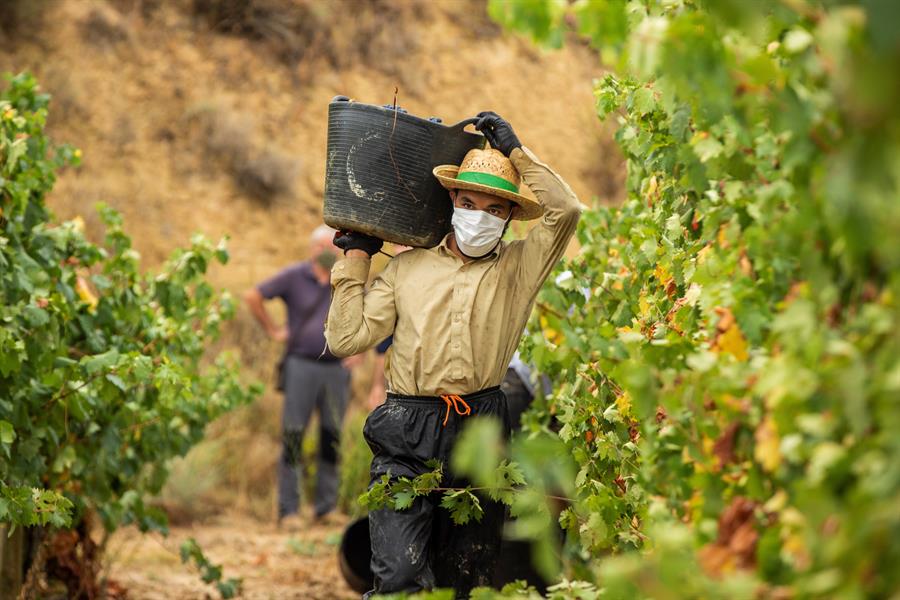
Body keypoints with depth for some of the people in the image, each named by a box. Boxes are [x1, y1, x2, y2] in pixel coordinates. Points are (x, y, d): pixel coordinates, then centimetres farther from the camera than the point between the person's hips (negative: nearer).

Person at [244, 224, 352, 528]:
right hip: (301, 366, -3)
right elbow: (253, 297, 2)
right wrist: (272, 330, 1)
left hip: (336, 369, 3)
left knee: (332, 439, 5)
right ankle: (288, 510, -2)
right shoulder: (294, 277, -1)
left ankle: (326, 507, 12)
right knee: (293, 438, -5)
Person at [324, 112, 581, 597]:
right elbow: (346, 338, 6)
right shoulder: (407, 268, 12)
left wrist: (513, 149, 2)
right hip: (406, 443, -1)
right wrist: (355, 258, 9)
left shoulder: (517, 267, 11)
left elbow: (565, 210, -4)